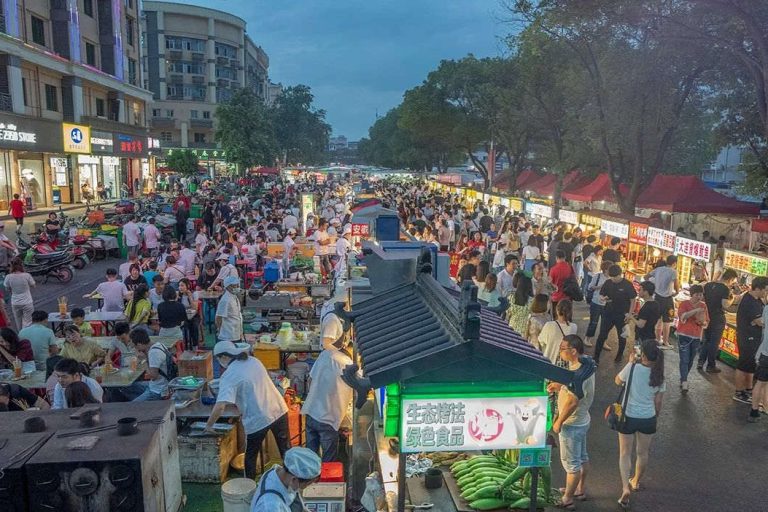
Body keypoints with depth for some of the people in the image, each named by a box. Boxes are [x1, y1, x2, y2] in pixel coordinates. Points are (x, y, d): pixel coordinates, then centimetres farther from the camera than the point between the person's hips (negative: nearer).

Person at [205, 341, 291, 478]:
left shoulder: (229, 376, -14)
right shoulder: (253, 361, 6)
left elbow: (220, 407, -22)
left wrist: (209, 425, -7)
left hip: (257, 420, -5)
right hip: (279, 410, 6)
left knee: (251, 456, 19)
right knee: (286, 449, 21)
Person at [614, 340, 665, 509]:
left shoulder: (632, 367, -18)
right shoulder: (659, 376, -8)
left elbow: (618, 381, 0)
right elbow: (658, 403, 1)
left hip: (628, 417, -3)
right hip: (648, 419, 3)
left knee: (625, 453, 11)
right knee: (642, 453, 23)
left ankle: (625, 487, -1)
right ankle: (636, 481, 43)